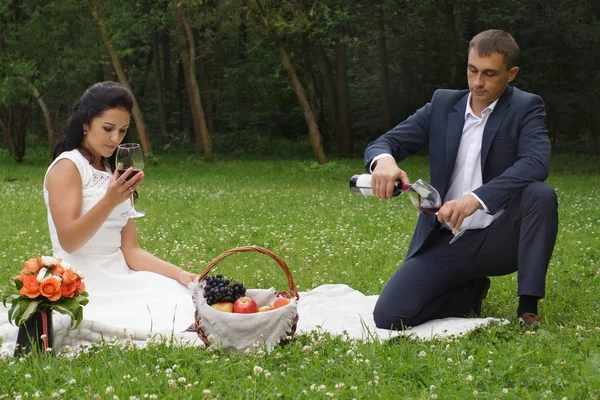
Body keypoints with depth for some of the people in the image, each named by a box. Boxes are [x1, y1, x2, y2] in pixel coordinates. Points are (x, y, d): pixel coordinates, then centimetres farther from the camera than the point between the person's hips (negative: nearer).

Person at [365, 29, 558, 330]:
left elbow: (536, 163, -23)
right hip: (446, 242, 3)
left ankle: (528, 309, -21)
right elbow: (382, 143, 2)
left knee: (541, 194, -33)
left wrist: (476, 199, -37)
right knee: (387, 317, -15)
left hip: (499, 238, -3)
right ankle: (471, 291, 13)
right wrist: (384, 160, -26)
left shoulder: (526, 108, -3)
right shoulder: (442, 104, 6)